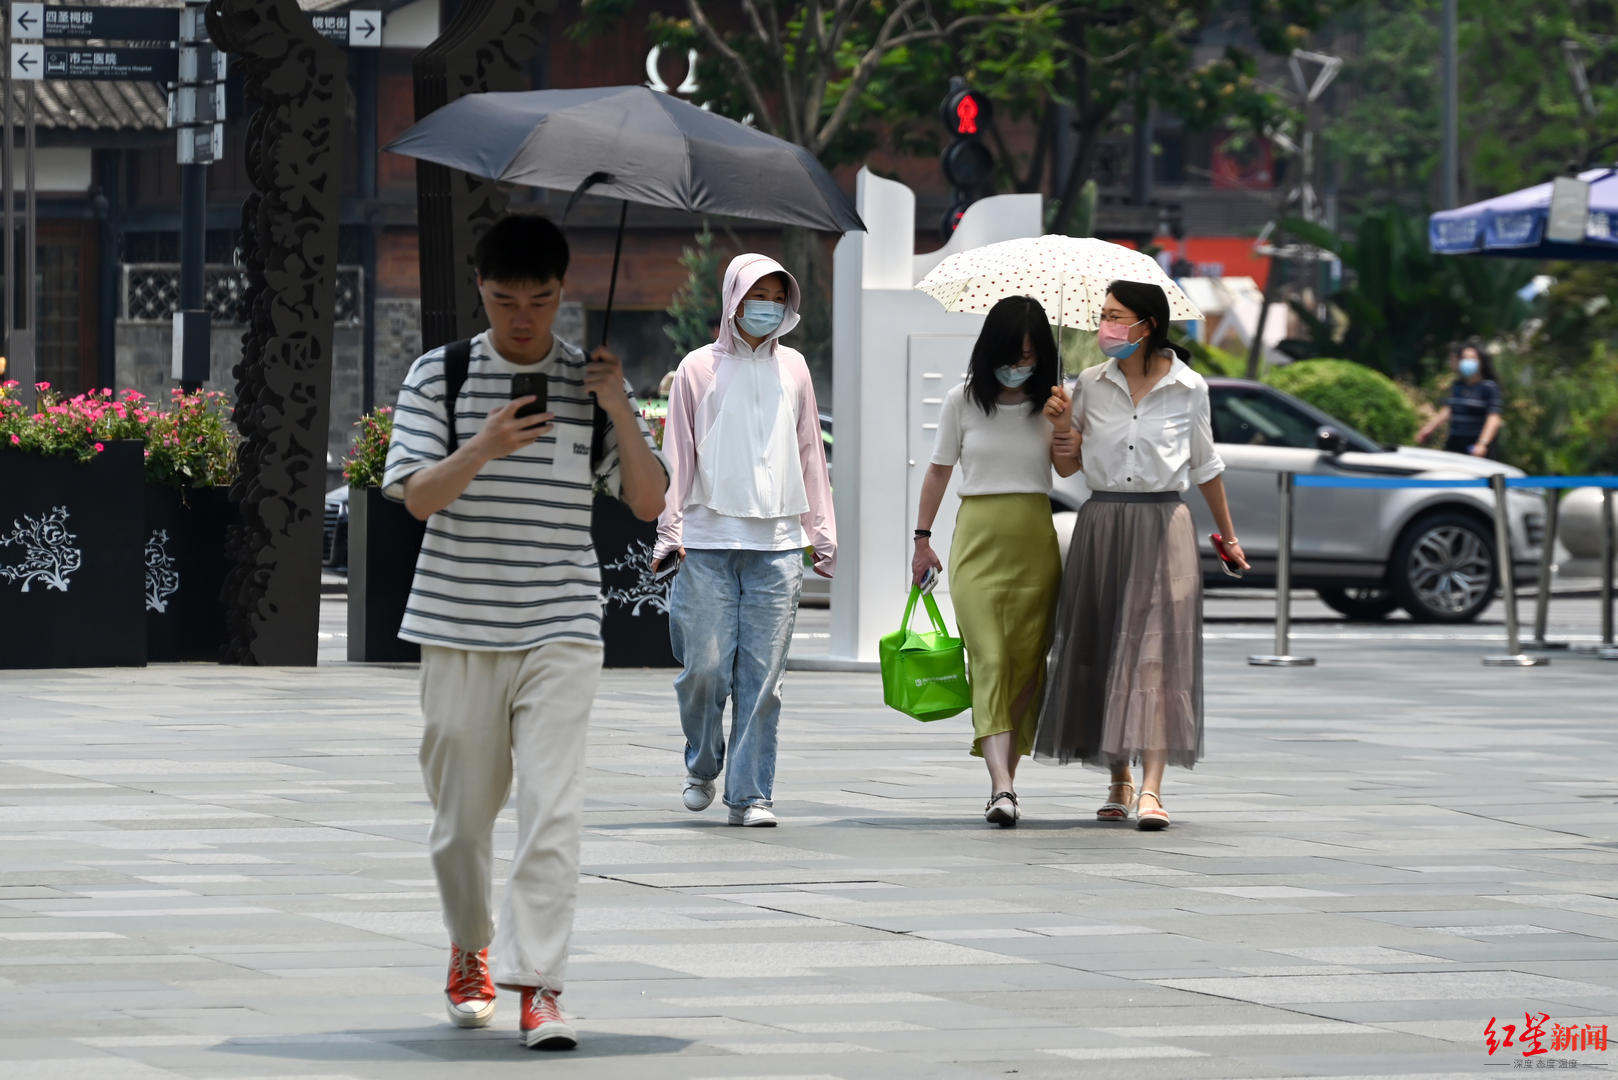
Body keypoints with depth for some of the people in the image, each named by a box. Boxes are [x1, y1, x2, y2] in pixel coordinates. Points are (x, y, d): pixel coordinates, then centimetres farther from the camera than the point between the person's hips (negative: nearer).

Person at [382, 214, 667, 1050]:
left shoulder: (592, 380, 5)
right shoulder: (439, 376, 1)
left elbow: (648, 502, 4)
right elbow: (417, 496, -8)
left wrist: (618, 410, -9)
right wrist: (481, 451, -26)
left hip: (559, 631, 0)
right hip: (458, 631, 0)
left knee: (551, 809, -12)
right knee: (462, 810, 10)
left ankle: (538, 983, -14)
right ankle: (470, 951, 34)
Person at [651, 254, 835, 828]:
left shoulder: (792, 368, 14)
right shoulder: (701, 369, 6)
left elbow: (809, 452, 17)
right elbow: (677, 454, 5)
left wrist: (822, 532, 14)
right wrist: (669, 531, -2)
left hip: (777, 545, 2)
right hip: (708, 543, -2)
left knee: (762, 675, -3)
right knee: (705, 667, -5)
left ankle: (751, 793, 0)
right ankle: (702, 766, 21)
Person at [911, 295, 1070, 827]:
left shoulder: (1051, 403, 7)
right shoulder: (963, 400, 5)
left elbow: (1069, 469, -3)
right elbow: (939, 470, 11)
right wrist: (922, 538, 11)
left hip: (1034, 539, 2)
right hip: (979, 538, -2)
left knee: (1027, 663, 0)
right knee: (990, 659, -15)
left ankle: (1005, 777, 9)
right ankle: (1002, 786, -27)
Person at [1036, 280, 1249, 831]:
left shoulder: (1188, 388, 1)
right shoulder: (1091, 384, 6)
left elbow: (1206, 466, 12)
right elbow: (1068, 465, 12)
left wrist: (1228, 536, 19)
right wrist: (1061, 425, -7)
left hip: (1162, 524, -3)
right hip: (1101, 523, 3)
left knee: (1156, 648, -11)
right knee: (1101, 649, 5)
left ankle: (1152, 787, -18)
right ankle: (1119, 779, 18)